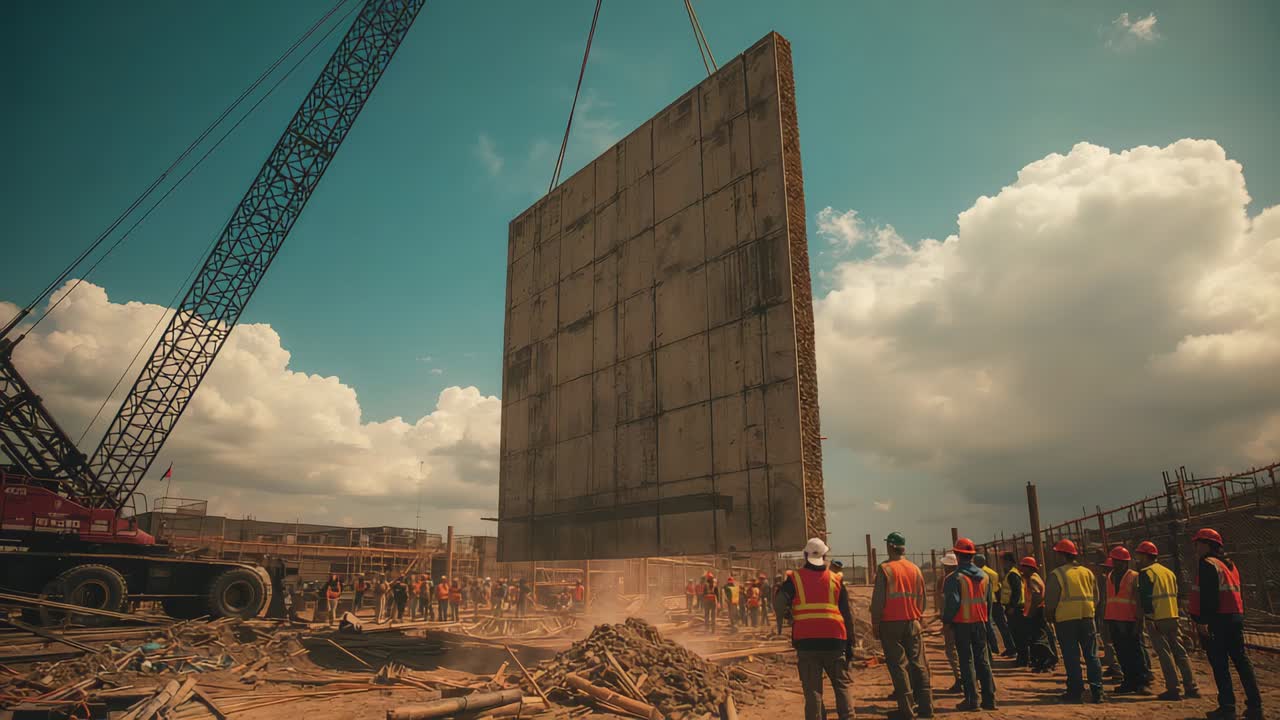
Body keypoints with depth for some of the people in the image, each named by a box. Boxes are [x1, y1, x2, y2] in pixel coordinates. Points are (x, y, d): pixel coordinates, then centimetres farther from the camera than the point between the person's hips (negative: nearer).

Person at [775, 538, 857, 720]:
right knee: (843, 684, 13)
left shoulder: (794, 578, 1)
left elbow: (778, 604, -8)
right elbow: (847, 615, 6)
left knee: (812, 688, 6)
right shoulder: (835, 580, 6)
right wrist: (850, 643, 12)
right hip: (834, 640, 1)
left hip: (806, 641, -1)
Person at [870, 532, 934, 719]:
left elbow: (878, 599, -11)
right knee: (918, 664, 11)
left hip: (891, 624, -5)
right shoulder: (915, 569, 7)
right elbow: (921, 598, 11)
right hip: (912, 623, 5)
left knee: (898, 665, 0)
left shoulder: (884, 568, -9)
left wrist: (875, 624, -4)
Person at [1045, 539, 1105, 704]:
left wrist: (1049, 616, 8)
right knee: (1091, 655, 9)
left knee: (1071, 657, 2)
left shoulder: (1056, 574, -7)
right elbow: (1096, 597, 13)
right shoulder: (1087, 572, 9)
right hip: (1087, 617, 4)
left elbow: (1050, 600, -8)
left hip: (1065, 619, -4)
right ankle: (1097, 691, 8)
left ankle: (1076, 692, 4)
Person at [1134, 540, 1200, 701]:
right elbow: (1174, 594, 19)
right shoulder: (1168, 572, 17)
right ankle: (1192, 687, 14)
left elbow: (1146, 598, -16)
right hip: (1172, 617, 8)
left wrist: (1149, 618, -16)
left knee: (1164, 653, -4)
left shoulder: (1146, 573, -8)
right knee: (1180, 651, 12)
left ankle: (1172, 690, -3)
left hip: (1157, 619, -7)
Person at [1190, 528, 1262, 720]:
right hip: (1236, 617, 9)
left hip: (1217, 620, -9)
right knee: (1241, 661, 11)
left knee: (1219, 664, -4)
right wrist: (1238, 617, 23)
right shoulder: (1230, 564, 18)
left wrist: (1203, 620, -20)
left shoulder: (1207, 563, -10)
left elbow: (1208, 595, -19)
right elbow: (1236, 593, 20)